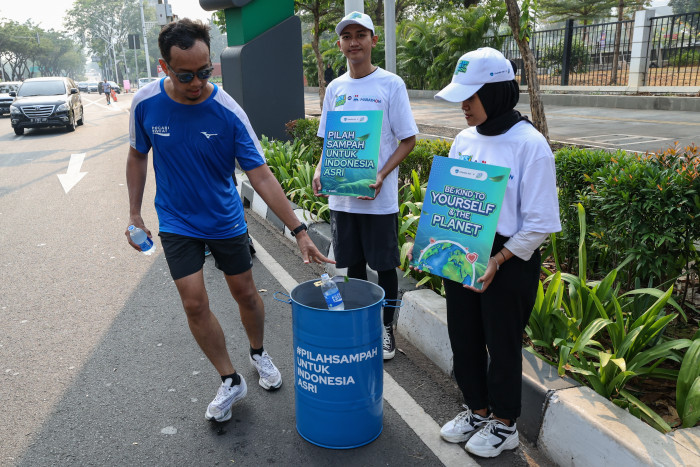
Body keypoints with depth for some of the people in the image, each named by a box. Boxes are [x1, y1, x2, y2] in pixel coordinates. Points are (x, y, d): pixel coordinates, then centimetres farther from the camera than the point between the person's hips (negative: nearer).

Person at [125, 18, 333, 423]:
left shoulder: (229, 113, -20)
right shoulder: (146, 103, -13)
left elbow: (262, 177, -19)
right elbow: (138, 156, 4)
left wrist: (299, 231, -24)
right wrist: (135, 214, 3)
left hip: (226, 221, -1)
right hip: (177, 223, 1)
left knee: (246, 295, 11)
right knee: (195, 304, -4)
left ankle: (259, 355, 39)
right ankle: (231, 382, 15)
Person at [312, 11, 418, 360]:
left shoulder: (391, 84, -5)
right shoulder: (335, 88, 8)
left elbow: (408, 140, -5)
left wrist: (381, 176, -18)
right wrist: (321, 170, -5)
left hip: (379, 198, -4)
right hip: (341, 196, 4)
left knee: (384, 266, 7)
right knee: (353, 264, 15)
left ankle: (386, 328, 25)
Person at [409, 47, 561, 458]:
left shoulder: (529, 144, -16)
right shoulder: (465, 139, 4)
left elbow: (539, 223, -15)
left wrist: (497, 261, -21)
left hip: (509, 260, -6)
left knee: (502, 343, 10)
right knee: (464, 337, 17)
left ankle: (504, 423, 34)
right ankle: (477, 410, 41)